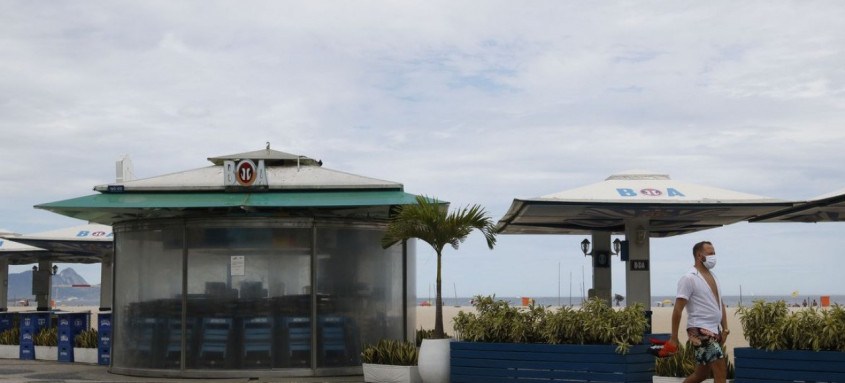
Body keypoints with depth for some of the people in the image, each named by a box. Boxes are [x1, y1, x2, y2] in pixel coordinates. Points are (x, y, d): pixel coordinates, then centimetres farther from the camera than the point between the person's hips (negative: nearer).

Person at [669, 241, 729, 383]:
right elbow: (678, 309, -13)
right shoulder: (689, 278, -12)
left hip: (714, 331, 9)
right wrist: (674, 337, -15)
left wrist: (725, 329, 11)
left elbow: (720, 304, 20)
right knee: (721, 371, -13)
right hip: (700, 331, -9)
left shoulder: (713, 276, 15)